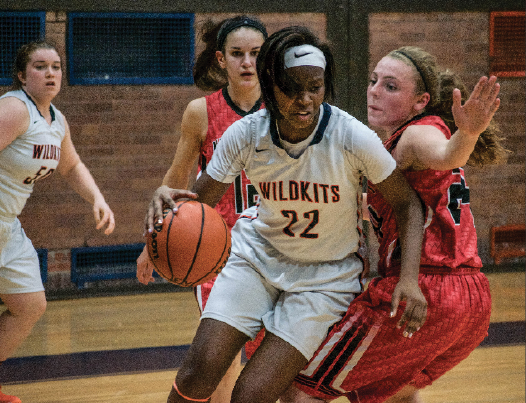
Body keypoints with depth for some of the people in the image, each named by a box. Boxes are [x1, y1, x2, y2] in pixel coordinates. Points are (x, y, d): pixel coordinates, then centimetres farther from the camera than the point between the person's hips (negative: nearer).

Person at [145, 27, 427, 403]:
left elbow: (408, 203, -13)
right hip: (257, 253, 2)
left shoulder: (352, 138, -24)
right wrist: (170, 205, -35)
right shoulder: (246, 135, -17)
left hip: (325, 275, -2)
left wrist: (410, 278, -27)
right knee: (200, 367, -15)